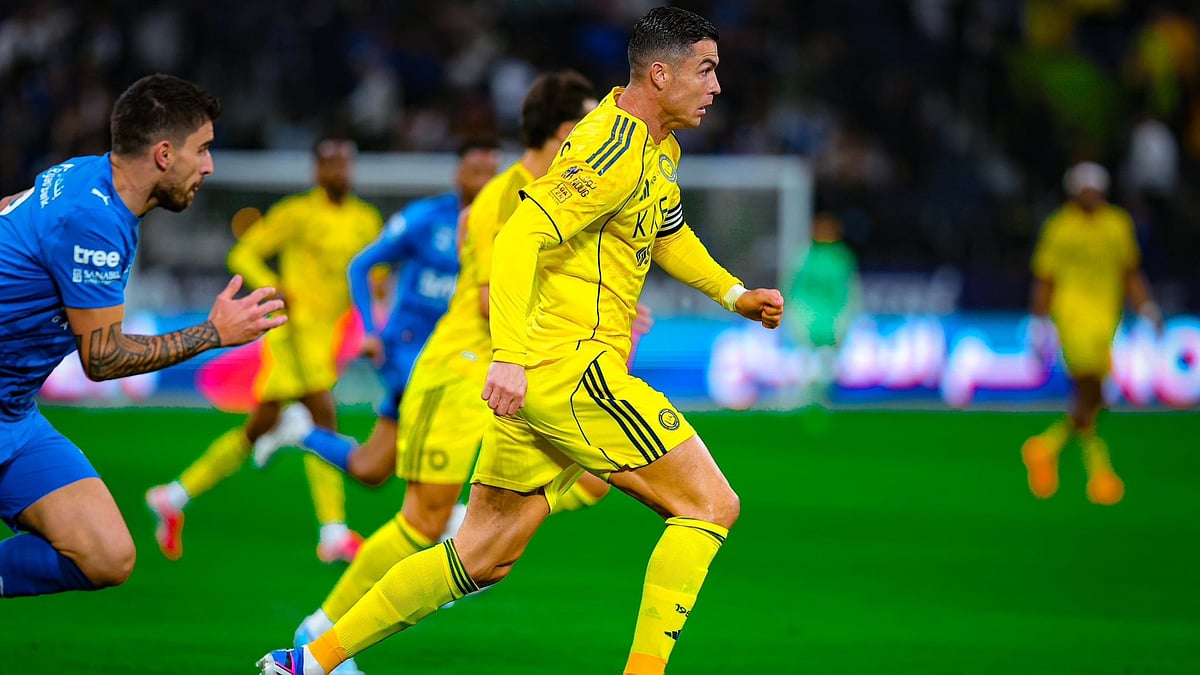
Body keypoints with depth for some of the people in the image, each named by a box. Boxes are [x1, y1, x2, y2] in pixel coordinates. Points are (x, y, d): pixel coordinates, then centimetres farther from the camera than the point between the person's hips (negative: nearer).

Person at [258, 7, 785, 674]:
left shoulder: (661, 146, 16)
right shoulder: (616, 152, -17)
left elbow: (667, 231, 36)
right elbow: (520, 237, -25)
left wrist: (735, 294, 25)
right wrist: (509, 356, -35)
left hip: (538, 371, 10)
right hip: (572, 368, -10)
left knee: (482, 556, 13)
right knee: (711, 503, -7)